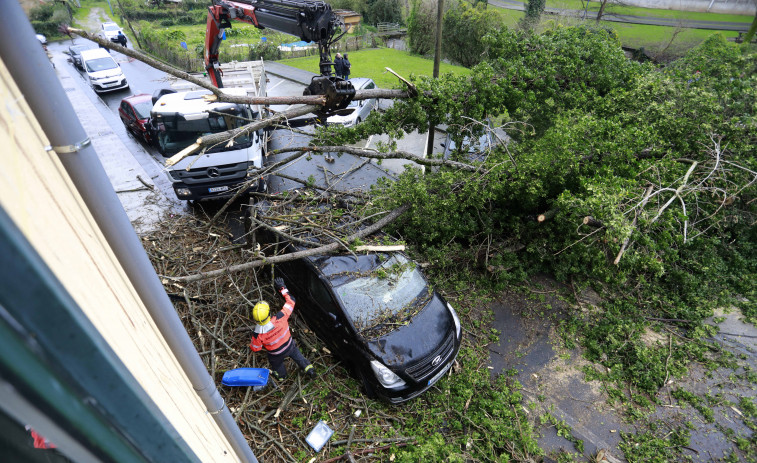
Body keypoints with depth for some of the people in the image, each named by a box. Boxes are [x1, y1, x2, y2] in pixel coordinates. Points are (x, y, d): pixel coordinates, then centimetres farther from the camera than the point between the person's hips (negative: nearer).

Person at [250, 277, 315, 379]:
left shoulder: (257, 334, -37)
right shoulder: (279, 319, -38)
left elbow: (255, 349, -16)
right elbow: (291, 301, -25)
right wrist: (282, 288, -17)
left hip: (276, 354, 0)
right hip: (290, 346, 0)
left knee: (277, 365, 36)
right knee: (298, 356, 33)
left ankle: (281, 375, 67)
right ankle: (310, 370, 51)